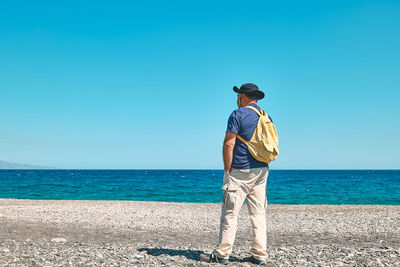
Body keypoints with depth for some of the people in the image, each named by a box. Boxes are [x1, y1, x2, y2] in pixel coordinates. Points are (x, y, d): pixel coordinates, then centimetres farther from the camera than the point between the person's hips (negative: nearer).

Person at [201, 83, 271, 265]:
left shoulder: (238, 114, -7)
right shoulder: (266, 117, 14)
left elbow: (229, 144, -14)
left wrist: (227, 170, -8)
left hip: (240, 171, -7)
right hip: (262, 171, 7)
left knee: (230, 213, -1)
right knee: (259, 214, 9)